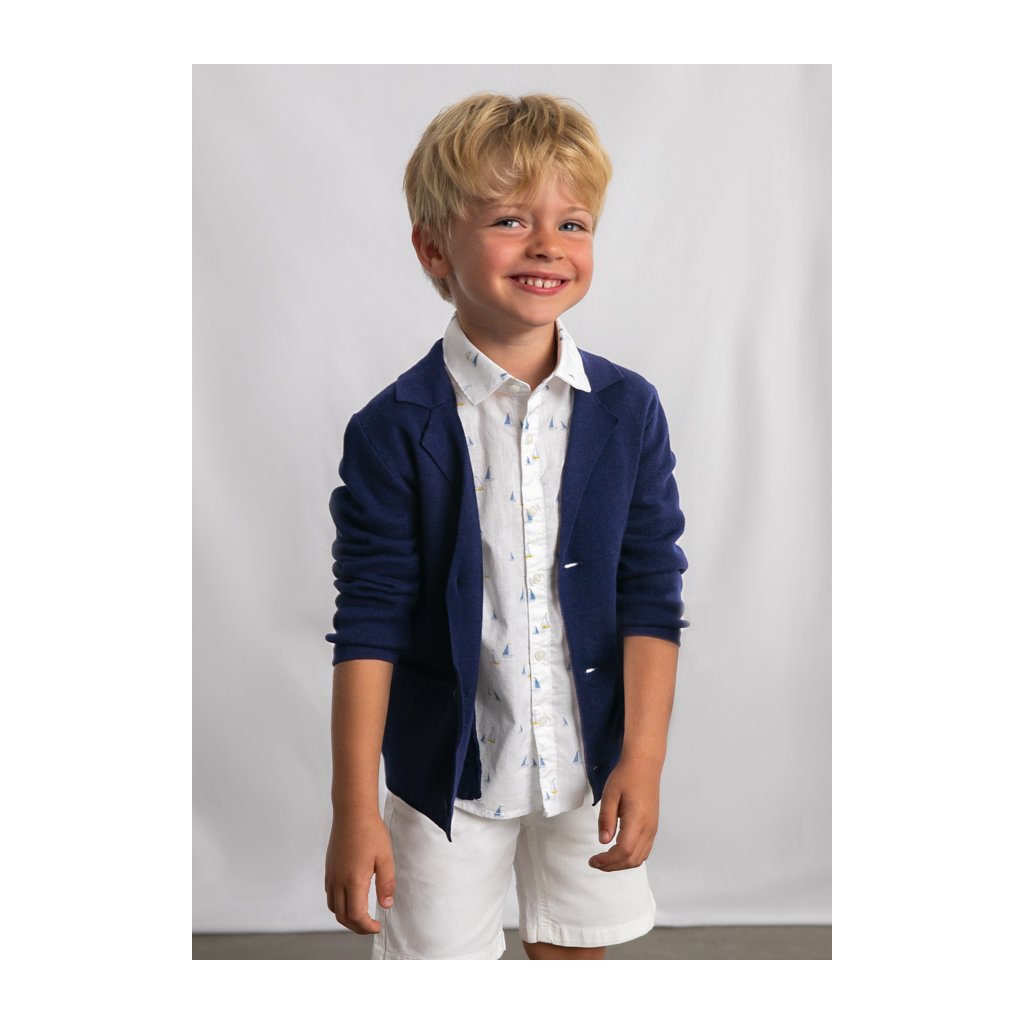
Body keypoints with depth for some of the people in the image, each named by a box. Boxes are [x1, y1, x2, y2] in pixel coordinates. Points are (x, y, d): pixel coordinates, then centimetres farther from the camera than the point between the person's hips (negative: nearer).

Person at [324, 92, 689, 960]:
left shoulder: (629, 411, -6)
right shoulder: (396, 431, -14)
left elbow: (652, 597, -3)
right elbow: (370, 627, -12)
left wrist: (643, 760, -7)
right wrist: (355, 811, -11)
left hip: (591, 761, 3)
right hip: (448, 767, -2)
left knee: (574, 951, 19)